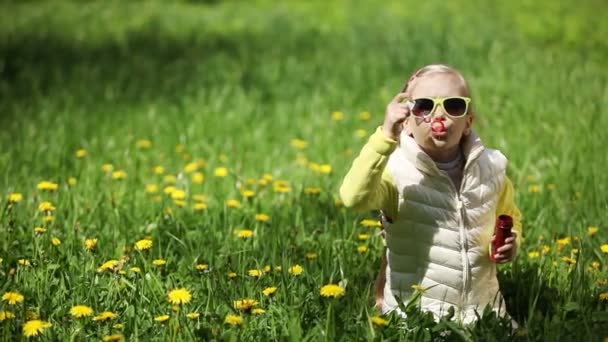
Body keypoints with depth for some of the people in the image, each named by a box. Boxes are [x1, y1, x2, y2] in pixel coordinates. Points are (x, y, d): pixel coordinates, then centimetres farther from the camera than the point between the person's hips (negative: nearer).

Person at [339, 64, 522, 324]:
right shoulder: (398, 170, -13)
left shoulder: (490, 168, 1)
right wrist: (385, 137, -41)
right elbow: (354, 198, -34)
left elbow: (510, 219, 20)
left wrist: (511, 242, -1)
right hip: (413, 315, -4)